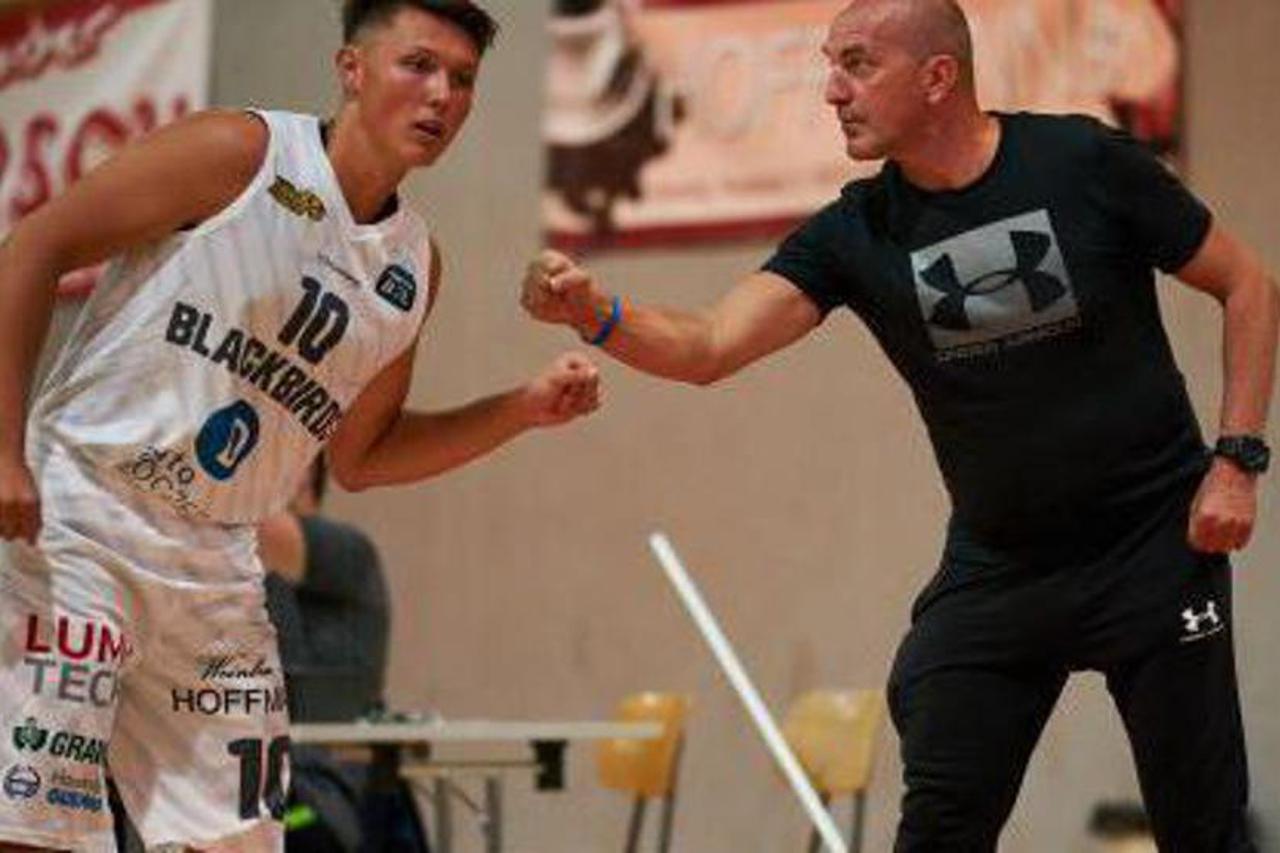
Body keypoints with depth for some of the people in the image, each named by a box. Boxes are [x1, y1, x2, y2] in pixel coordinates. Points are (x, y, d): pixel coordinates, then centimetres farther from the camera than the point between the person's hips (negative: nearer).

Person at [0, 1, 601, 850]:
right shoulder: (239, 155, -8)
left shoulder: (415, 269, 11)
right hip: (73, 512, -7)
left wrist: (523, 409, 9)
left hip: (214, 564, 7)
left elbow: (358, 456, 20)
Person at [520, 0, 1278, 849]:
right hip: (993, 566, 3)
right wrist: (597, 314, -34)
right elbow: (708, 348, -15)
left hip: (1155, 546, -3)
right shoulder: (855, 233, -4)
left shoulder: (1084, 163, -11)